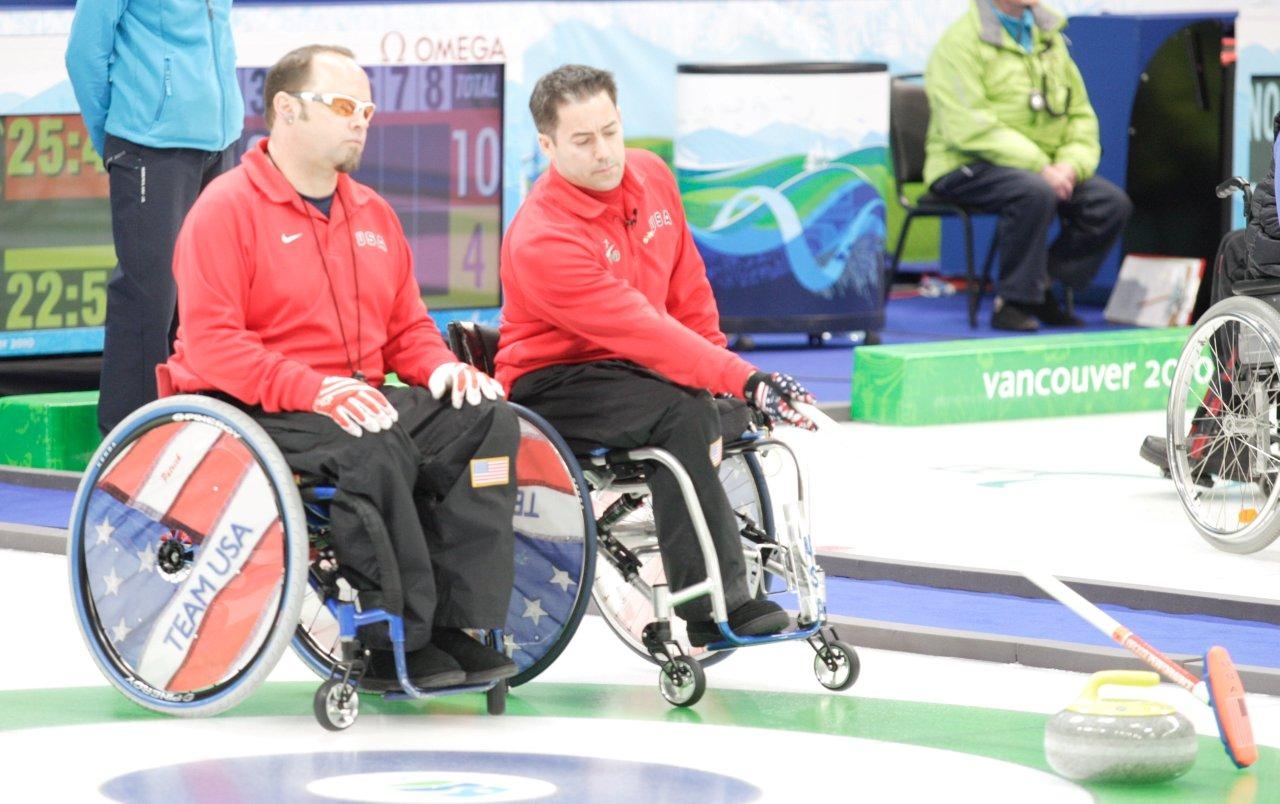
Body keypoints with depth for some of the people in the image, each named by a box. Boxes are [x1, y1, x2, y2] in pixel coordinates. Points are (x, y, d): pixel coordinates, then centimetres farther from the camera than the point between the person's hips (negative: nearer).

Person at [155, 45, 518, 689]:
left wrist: (440, 368, -2)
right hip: (254, 413, -7)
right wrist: (312, 389, -28)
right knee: (374, 452, -36)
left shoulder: (372, 213, 18)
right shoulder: (226, 208, -7)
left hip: (359, 399, 8)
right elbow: (210, 343, -16)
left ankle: (459, 625, -21)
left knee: (484, 417, -17)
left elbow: (407, 327, 23)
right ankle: (397, 643, -27)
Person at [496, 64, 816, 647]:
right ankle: (711, 610, -33)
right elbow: (641, 330, -32)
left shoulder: (652, 178, -1)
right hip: (551, 386, -8)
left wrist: (718, 363, 2)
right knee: (682, 416, -31)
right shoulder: (541, 239, -26)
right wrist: (742, 380, -37)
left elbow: (687, 285, 12)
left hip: (631, 372, 8)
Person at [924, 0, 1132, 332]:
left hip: (1043, 169, 7)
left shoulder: (1050, 38, 13)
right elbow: (971, 128, -19)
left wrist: (1071, 164, -7)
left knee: (1112, 203, -13)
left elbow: (1081, 114, 15)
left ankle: (1043, 291, -3)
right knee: (1035, 193, -36)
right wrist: (1040, 167, -25)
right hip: (967, 168, -7)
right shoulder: (962, 42, -9)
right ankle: (1012, 301, -21)